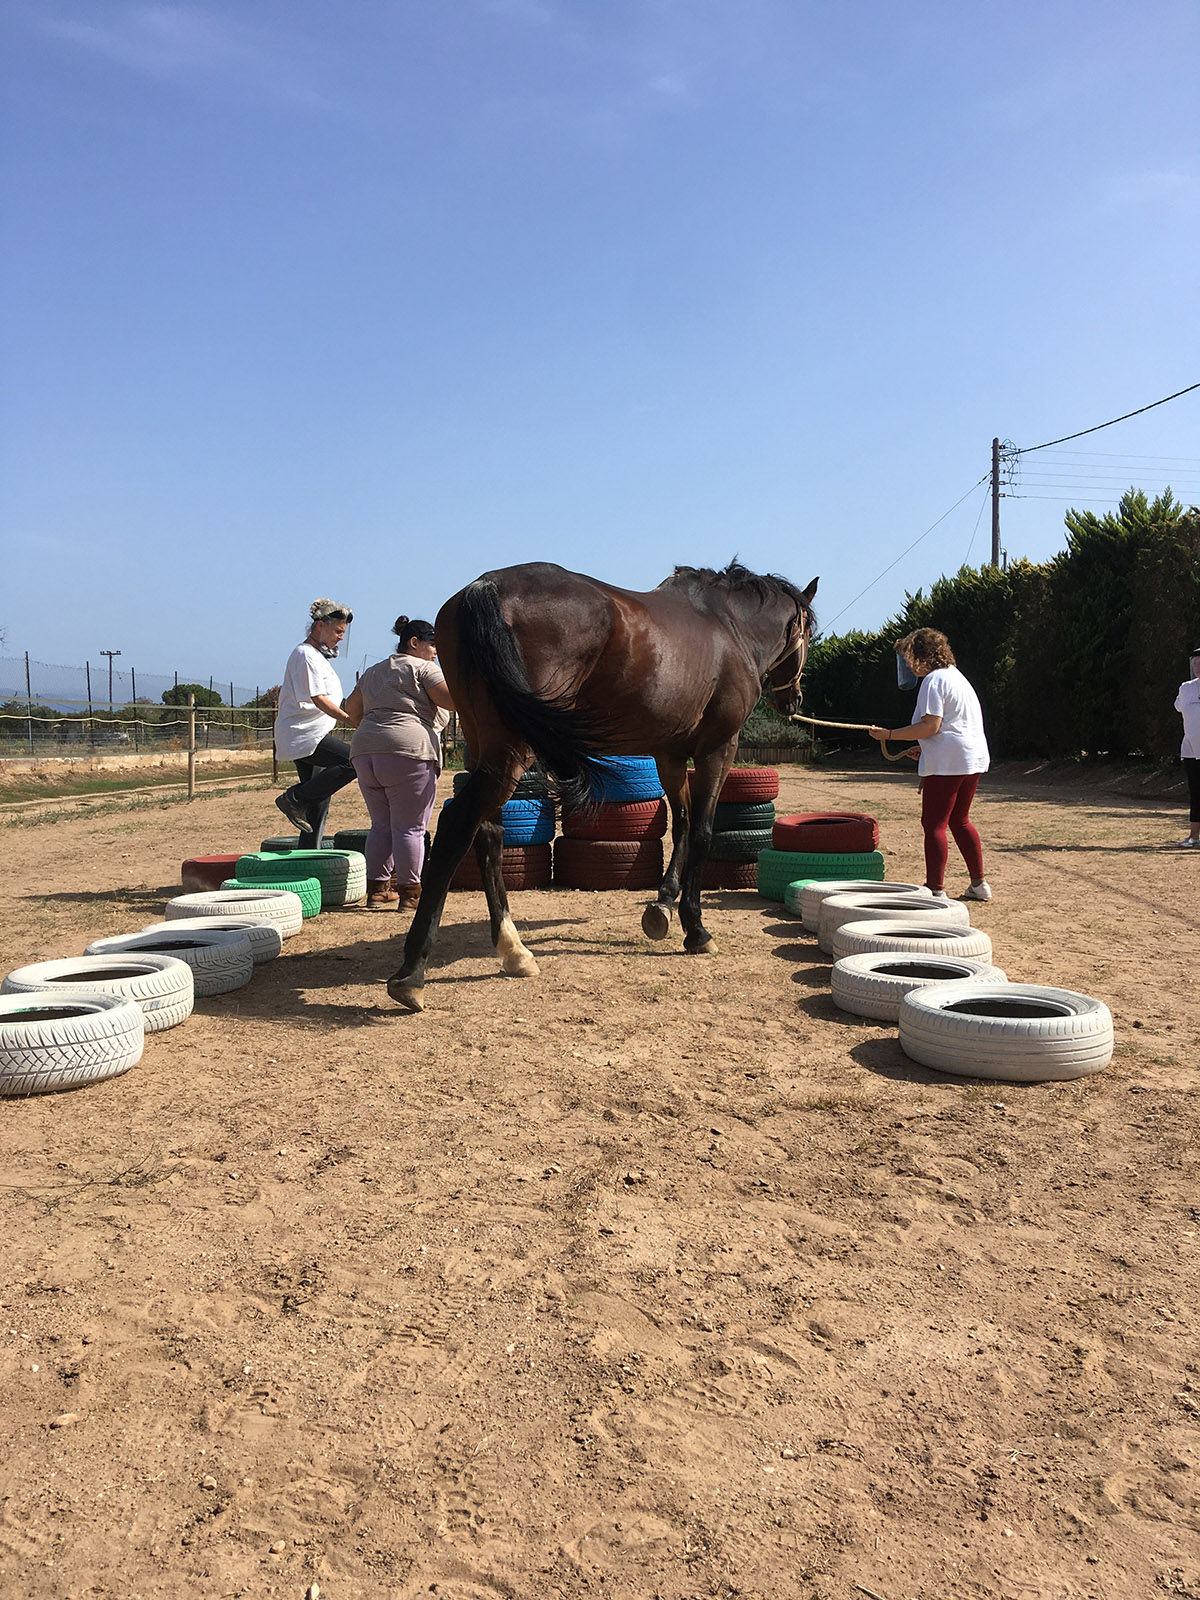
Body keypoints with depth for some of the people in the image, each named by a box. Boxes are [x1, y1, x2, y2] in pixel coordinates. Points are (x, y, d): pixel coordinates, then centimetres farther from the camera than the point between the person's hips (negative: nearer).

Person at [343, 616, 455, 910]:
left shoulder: (374, 671, 25)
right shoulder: (423, 668, 2)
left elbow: (352, 706, 29)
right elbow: (453, 700, -7)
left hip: (364, 752, 7)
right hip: (407, 751, -7)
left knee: (381, 825, 15)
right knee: (409, 828, -3)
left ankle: (377, 889, 16)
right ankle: (410, 893, 0)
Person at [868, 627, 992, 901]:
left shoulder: (933, 680, -11)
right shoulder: (956, 676, 20)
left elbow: (930, 726, -19)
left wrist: (890, 734, -14)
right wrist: (925, 748, 23)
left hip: (947, 763, -10)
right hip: (973, 758, 10)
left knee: (934, 823, -5)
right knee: (959, 820, 19)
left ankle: (936, 889, -6)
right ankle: (979, 884, 22)